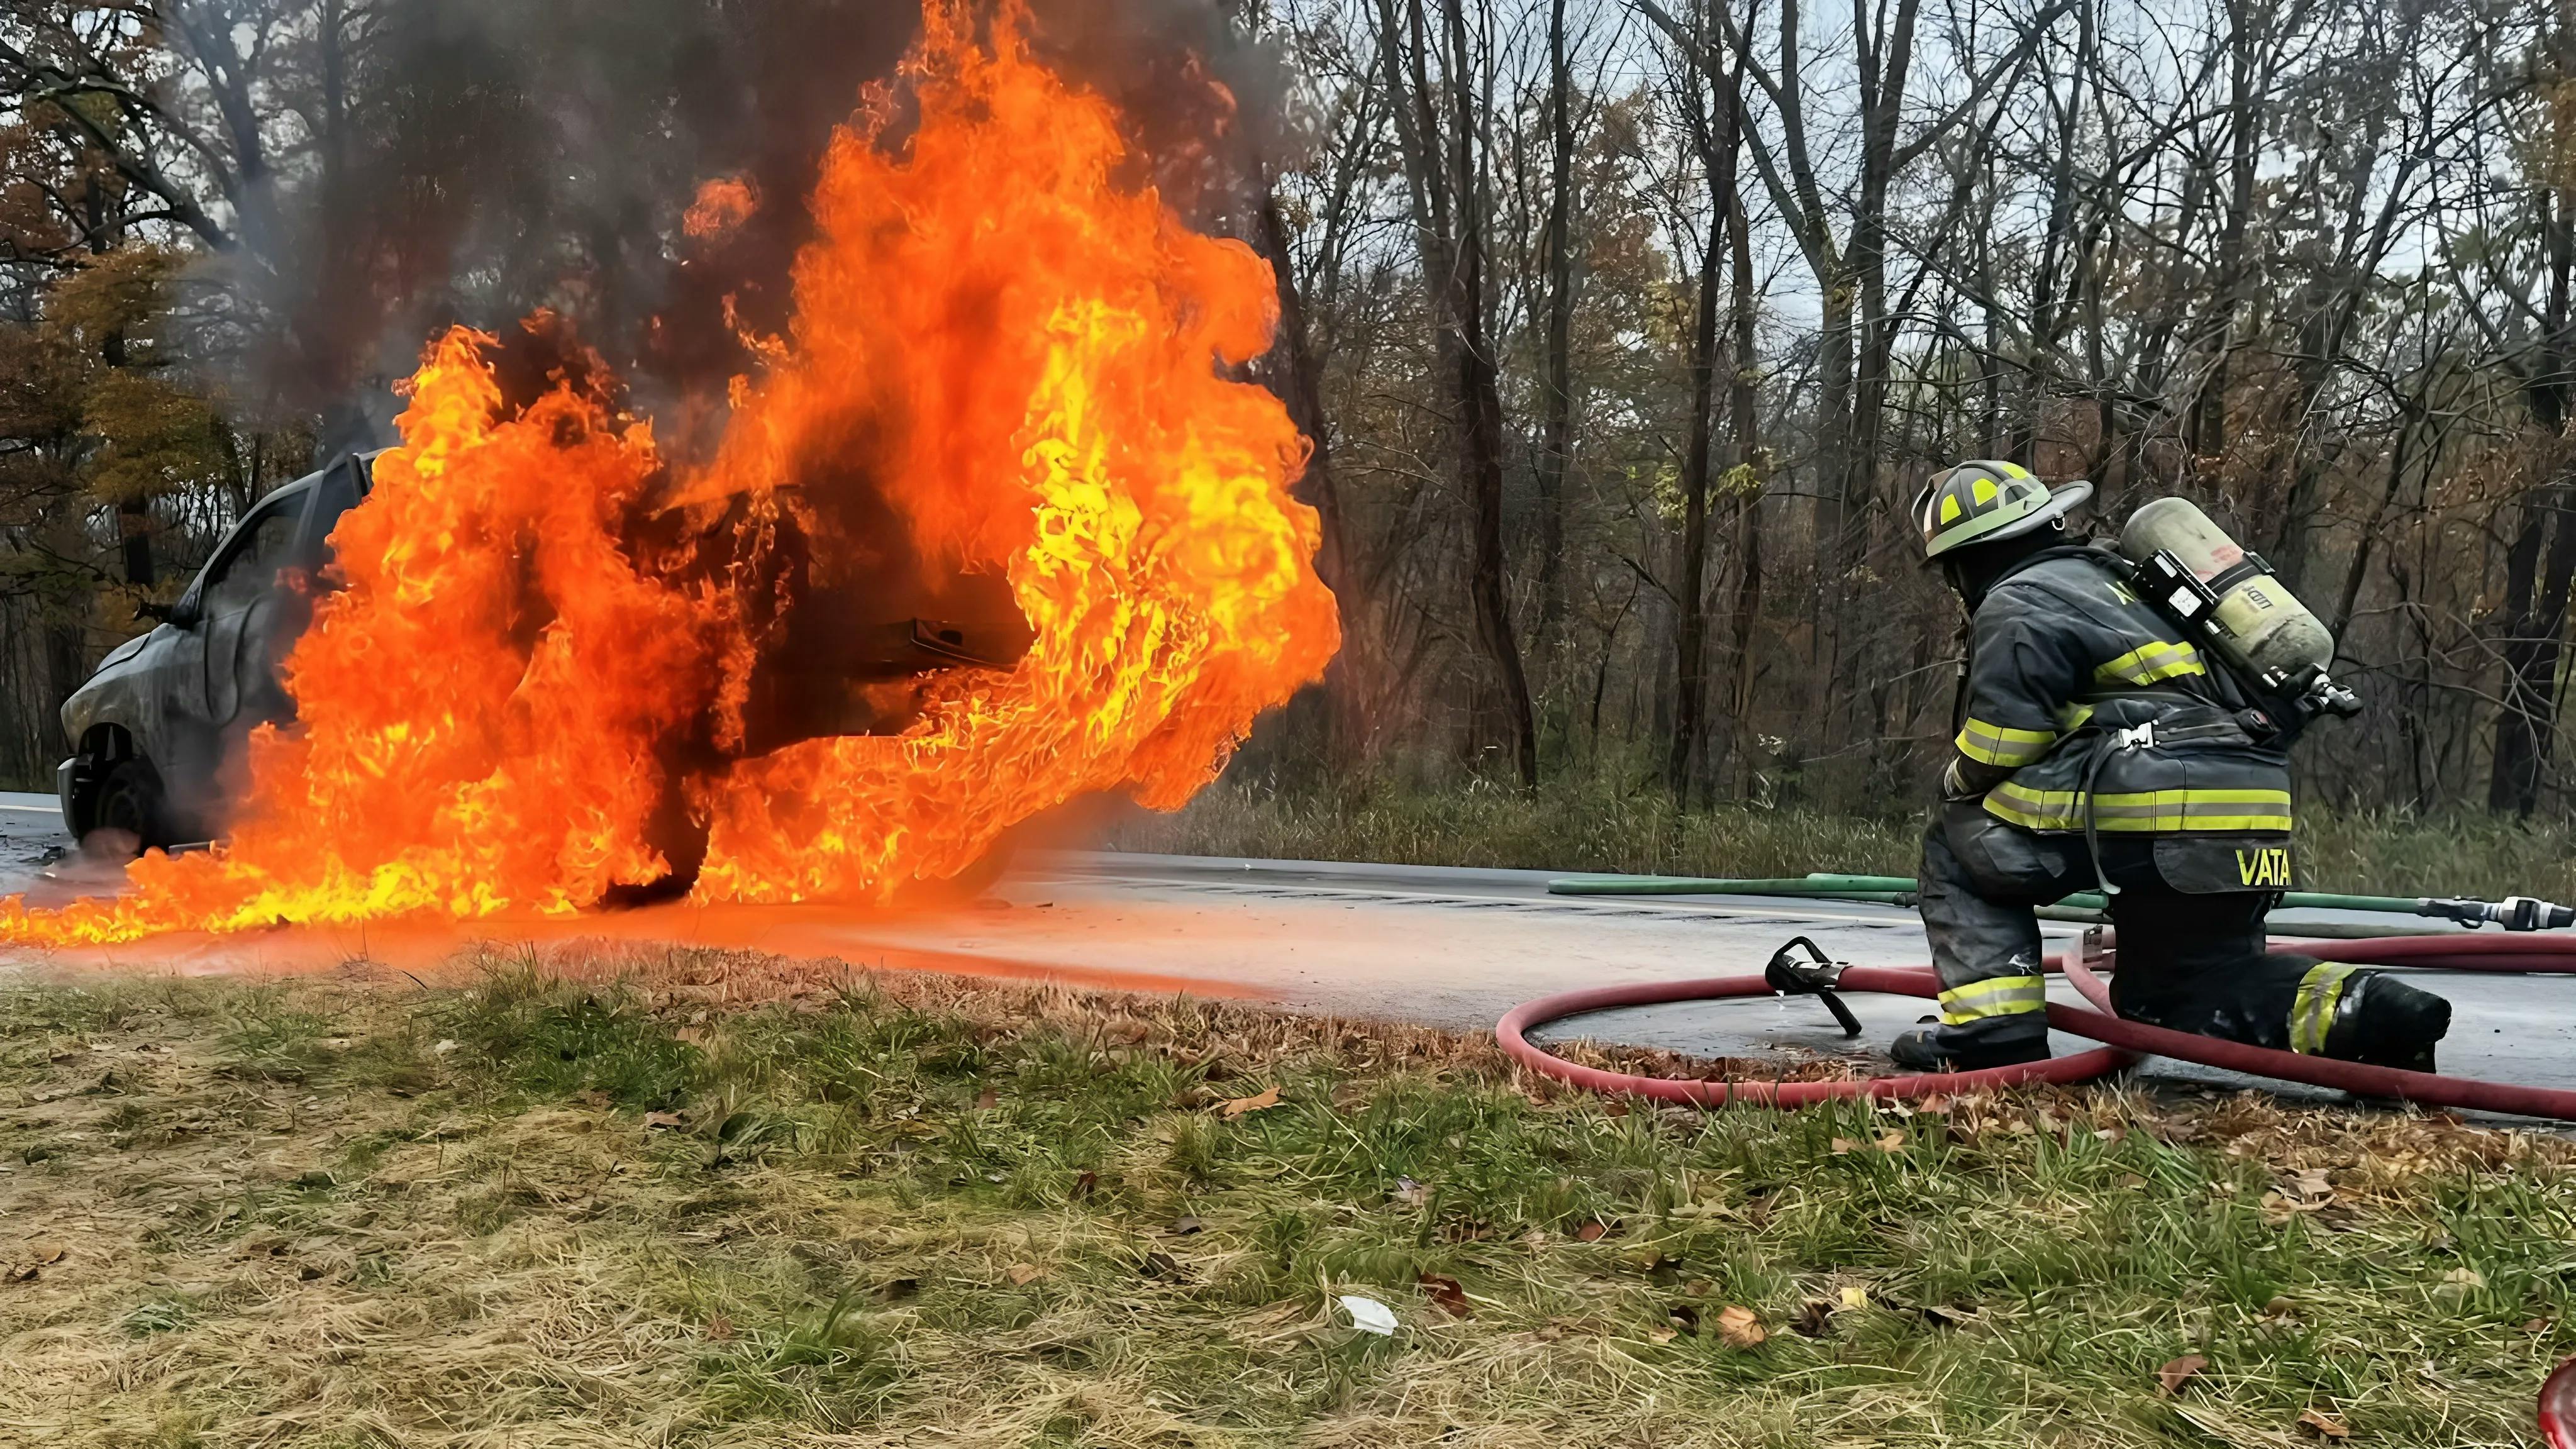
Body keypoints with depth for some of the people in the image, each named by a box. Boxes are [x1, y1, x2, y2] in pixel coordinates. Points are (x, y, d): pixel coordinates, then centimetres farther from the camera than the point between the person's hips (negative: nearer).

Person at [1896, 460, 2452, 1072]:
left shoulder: (2017, 602, 1)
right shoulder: (2113, 580, 29)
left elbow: (2000, 741, -8)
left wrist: (1956, 785, 12)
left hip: (2155, 805, -9)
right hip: (2248, 823, 9)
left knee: (1958, 844, 10)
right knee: (2175, 986, 24)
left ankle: (1993, 1026, -2)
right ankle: (2356, 1007, 2)